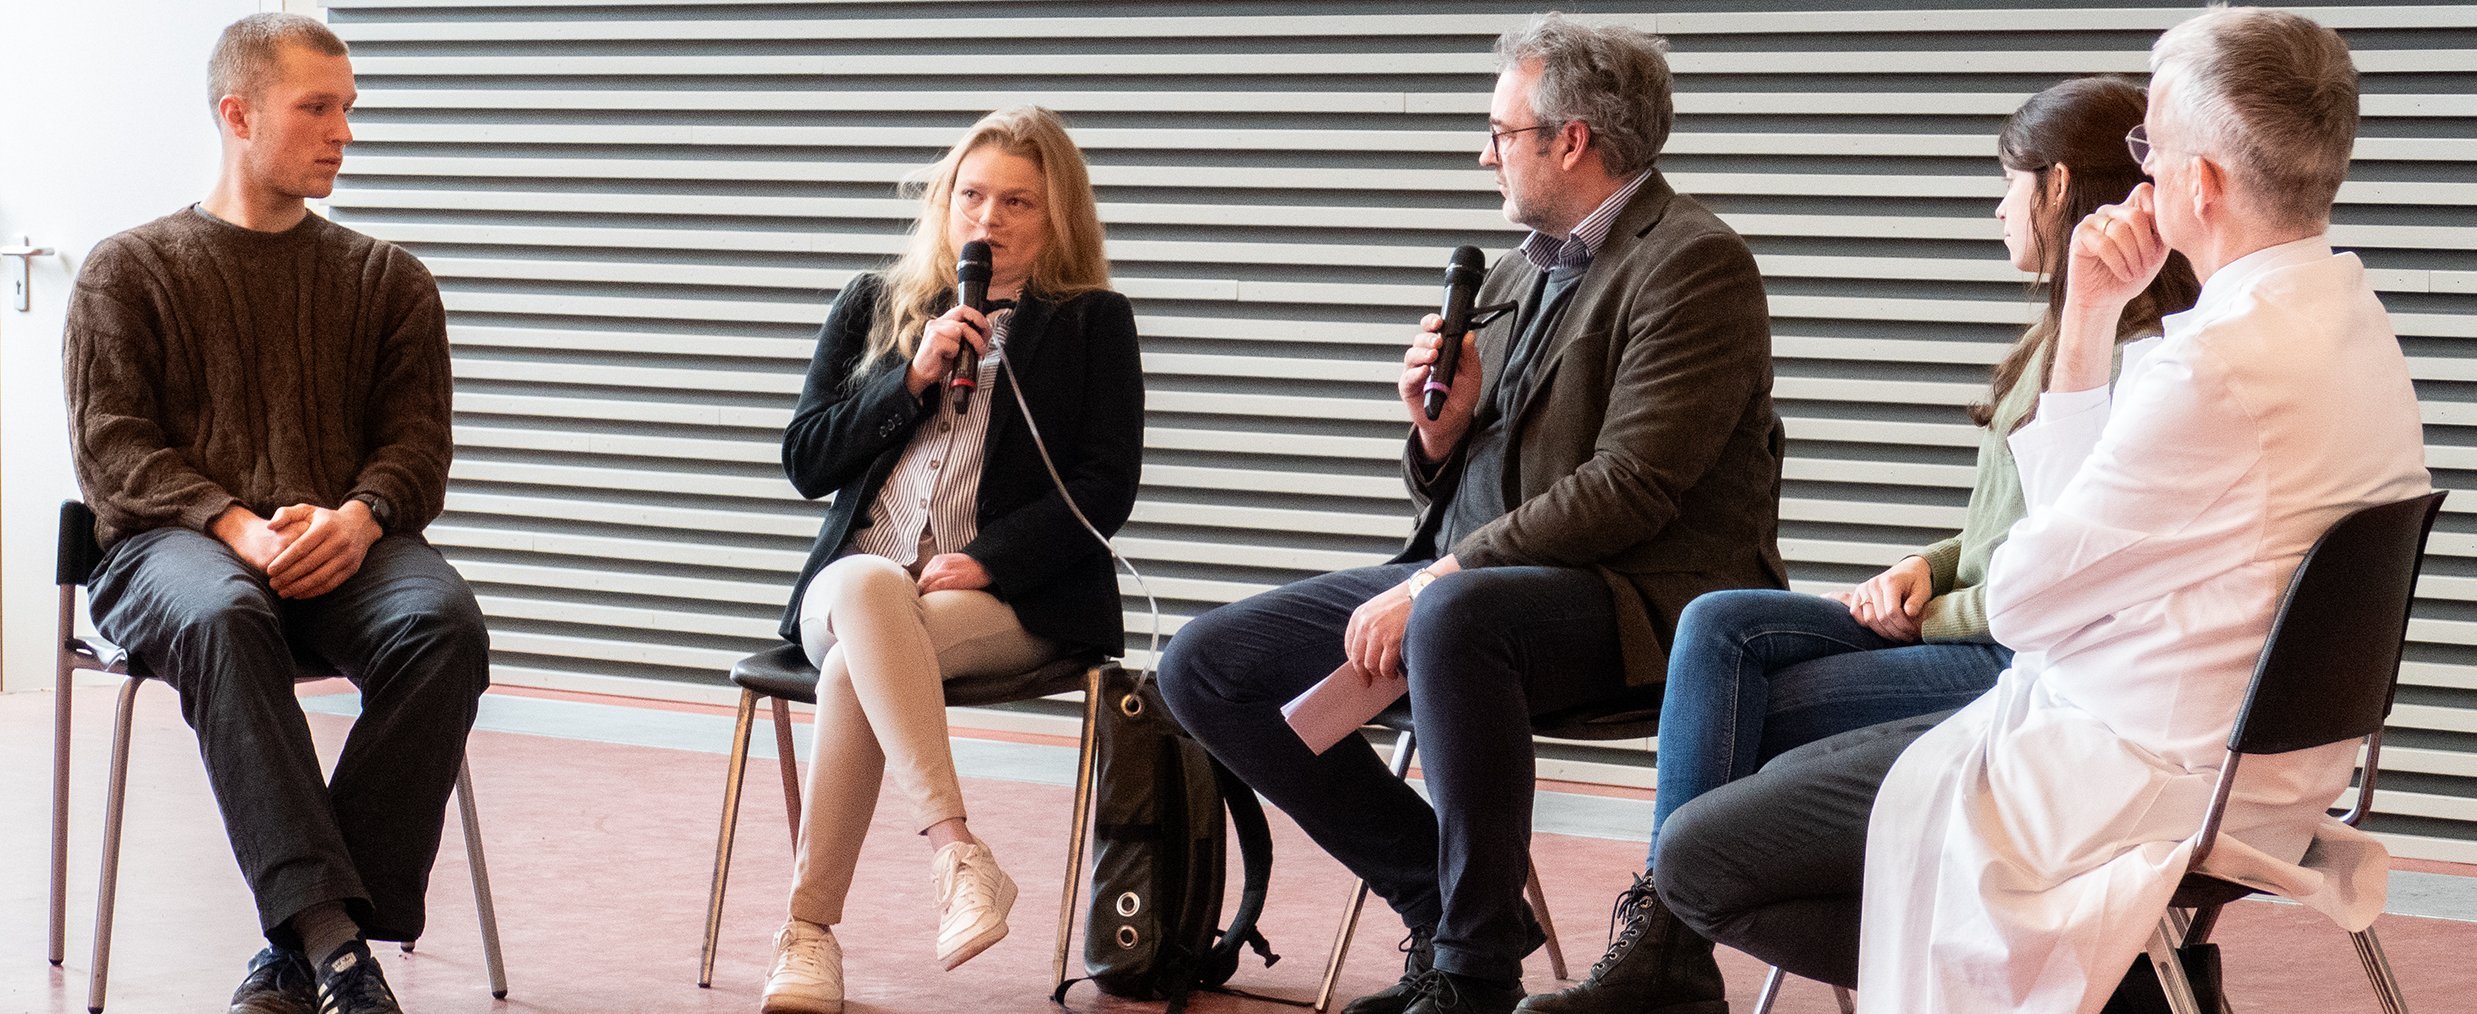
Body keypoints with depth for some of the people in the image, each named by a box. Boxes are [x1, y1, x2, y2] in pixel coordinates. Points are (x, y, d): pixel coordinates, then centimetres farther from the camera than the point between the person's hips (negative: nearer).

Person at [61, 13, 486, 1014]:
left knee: (444, 621, -33)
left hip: (345, 548, 2)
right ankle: (331, 933, -46)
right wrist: (235, 524, -16)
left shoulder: (389, 279, 21)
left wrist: (360, 517, -13)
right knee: (221, 616, -39)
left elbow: (418, 439, 11)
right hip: (173, 544, -2)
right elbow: (110, 447, 3)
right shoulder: (129, 270, 14)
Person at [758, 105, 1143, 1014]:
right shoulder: (872, 306, 19)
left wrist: (985, 562, -14)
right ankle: (959, 856, -44)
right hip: (858, 582, 2)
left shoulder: (1091, 323, 10)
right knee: (868, 588, -37)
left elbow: (1105, 488, 0)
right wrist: (915, 378, -3)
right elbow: (804, 461, 10)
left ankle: (810, 929, -29)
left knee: (854, 665, -33)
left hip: (1014, 599, -2)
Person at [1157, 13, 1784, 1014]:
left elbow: (1627, 488, -19)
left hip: (1635, 594, -9)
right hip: (1460, 576, 9)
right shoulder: (1514, 276, 18)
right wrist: (1441, 429, -1)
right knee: (1204, 664, -3)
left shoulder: (1692, 264, -9)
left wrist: (1435, 581, -20)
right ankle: (1449, 904, 3)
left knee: (1454, 617, -41)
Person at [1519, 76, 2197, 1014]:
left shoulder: (2141, 355, -15)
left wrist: (1930, 613, -9)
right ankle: (1661, 938, -13)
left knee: (1744, 713, -11)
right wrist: (1925, 568, 5)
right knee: (1719, 625, -7)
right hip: (1976, 631, 9)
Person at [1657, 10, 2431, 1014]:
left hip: (2129, 779, -10)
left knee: (1693, 855, -5)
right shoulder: (2345, 321, 7)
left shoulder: (2220, 365, -27)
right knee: (1790, 776, 24)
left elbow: (2023, 598, -16)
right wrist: (2085, 323, 5)